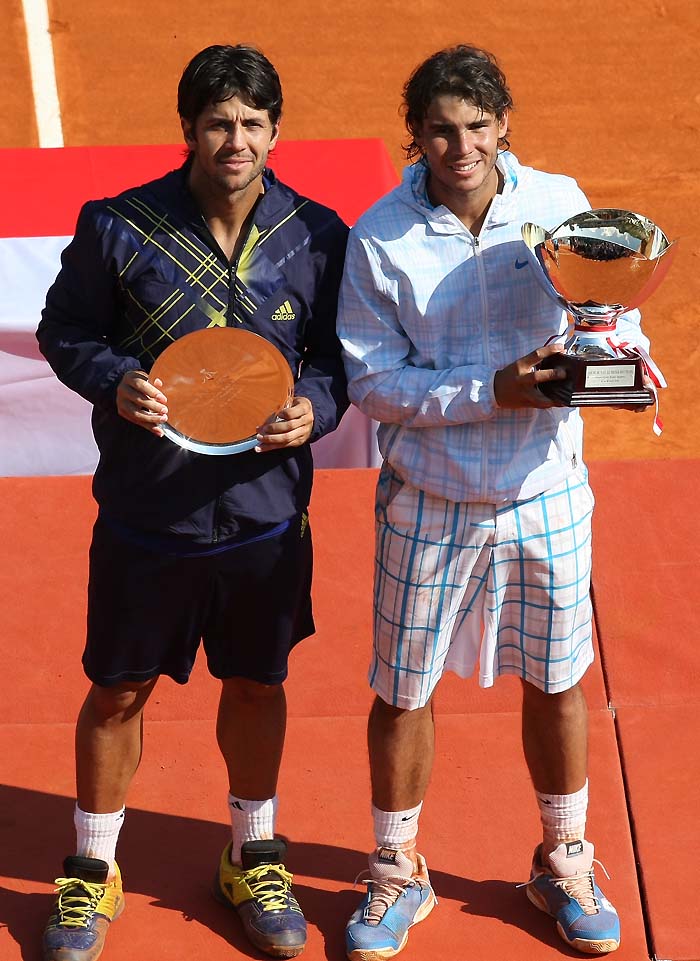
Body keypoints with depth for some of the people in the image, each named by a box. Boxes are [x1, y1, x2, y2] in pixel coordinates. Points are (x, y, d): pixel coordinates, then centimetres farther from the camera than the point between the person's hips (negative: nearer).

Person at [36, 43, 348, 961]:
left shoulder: (317, 237, -6)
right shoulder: (117, 228, -11)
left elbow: (340, 357, 4)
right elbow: (64, 331, 1)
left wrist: (314, 405, -17)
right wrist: (115, 381, -19)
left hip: (265, 514, 2)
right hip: (145, 514, -2)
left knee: (256, 685, 18)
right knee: (118, 690, 11)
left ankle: (255, 857, 40)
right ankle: (91, 872, 31)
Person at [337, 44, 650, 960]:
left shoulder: (559, 203, -7)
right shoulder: (380, 238, -13)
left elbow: (613, 308, 5)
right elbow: (372, 380, -13)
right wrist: (493, 392, -24)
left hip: (547, 494, 2)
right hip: (430, 500, -1)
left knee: (555, 682, 15)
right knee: (403, 694, 10)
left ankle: (564, 864, 37)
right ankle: (397, 875, 32)